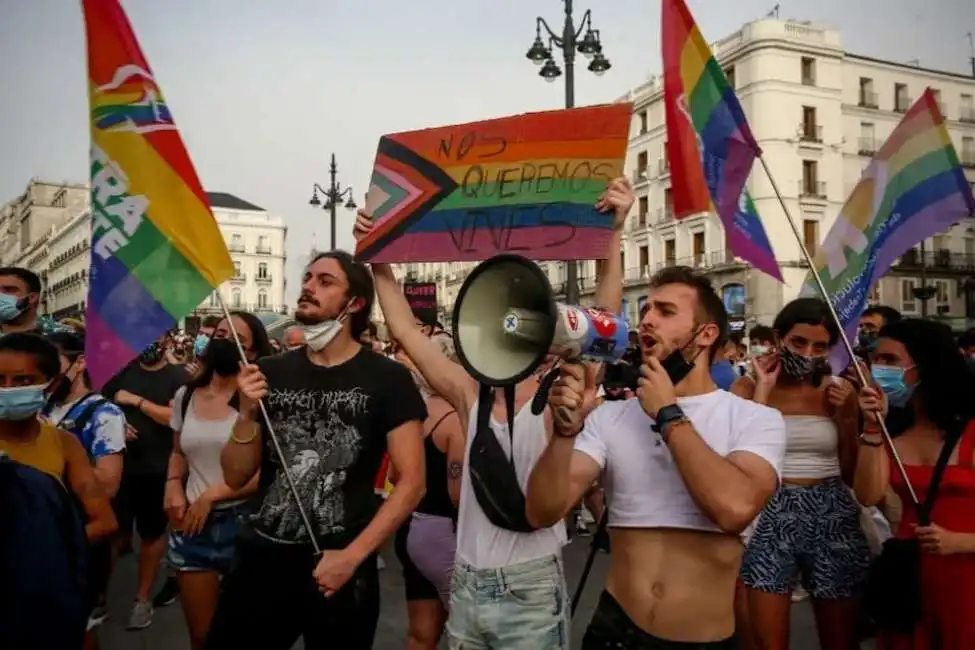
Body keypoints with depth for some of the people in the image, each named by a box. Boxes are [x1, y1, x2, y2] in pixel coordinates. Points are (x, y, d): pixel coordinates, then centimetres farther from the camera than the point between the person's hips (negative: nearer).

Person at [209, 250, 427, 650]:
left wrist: (352, 557, -14)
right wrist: (248, 413, -11)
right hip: (261, 558, 3)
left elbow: (411, 482, -9)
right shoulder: (269, 372, 3)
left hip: (339, 568, -3)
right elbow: (236, 477, 5)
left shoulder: (387, 378, -7)